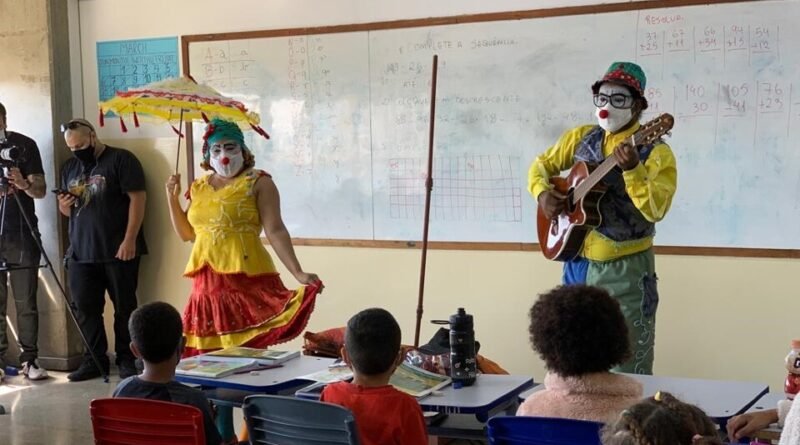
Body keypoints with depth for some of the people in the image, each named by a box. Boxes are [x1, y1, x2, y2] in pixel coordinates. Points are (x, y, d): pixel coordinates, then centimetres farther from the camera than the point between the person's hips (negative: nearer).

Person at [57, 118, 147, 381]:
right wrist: (64, 206, -3)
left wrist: (130, 239, -17)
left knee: (124, 307, 2)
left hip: (118, 251, -6)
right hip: (80, 252, 6)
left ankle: (126, 360, 11)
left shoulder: (121, 159, -4)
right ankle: (94, 359, 16)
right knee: (86, 308, 6)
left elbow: (137, 199, -10)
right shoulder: (69, 167, 16)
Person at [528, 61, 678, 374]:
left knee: (630, 370, -1)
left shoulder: (656, 152, -10)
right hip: (579, 262, 5)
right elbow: (541, 165, 17)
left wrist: (632, 170, -36)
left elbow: (655, 210, -22)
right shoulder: (580, 138, 7)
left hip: (626, 269, -5)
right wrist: (542, 193, -3)